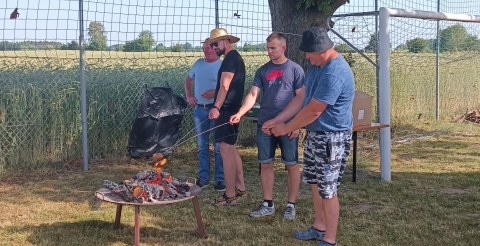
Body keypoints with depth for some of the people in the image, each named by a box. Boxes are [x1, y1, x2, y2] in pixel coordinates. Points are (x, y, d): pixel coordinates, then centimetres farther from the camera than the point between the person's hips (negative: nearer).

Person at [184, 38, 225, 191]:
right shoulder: (198, 63, 10)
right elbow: (189, 79, 23)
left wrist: (215, 92, -24)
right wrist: (188, 95, 8)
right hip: (199, 110, 5)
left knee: (219, 147, -1)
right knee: (202, 146, 10)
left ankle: (219, 179, 6)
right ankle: (203, 177, 19)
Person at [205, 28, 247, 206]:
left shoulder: (230, 59, -13)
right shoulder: (235, 58, 19)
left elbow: (225, 86, -24)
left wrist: (216, 107, -31)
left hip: (226, 110, -11)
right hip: (232, 108, 11)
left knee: (226, 150, -9)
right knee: (231, 149, 16)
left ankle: (230, 196, -6)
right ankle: (240, 188, 23)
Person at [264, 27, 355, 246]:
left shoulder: (334, 74, -27)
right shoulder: (317, 65, 5)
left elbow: (312, 111, -23)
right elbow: (302, 99, 10)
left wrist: (286, 128, -10)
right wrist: (276, 120, 4)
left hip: (332, 138, -10)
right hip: (314, 134, 10)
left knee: (328, 189, -2)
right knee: (316, 183, 19)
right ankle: (319, 227, 35)